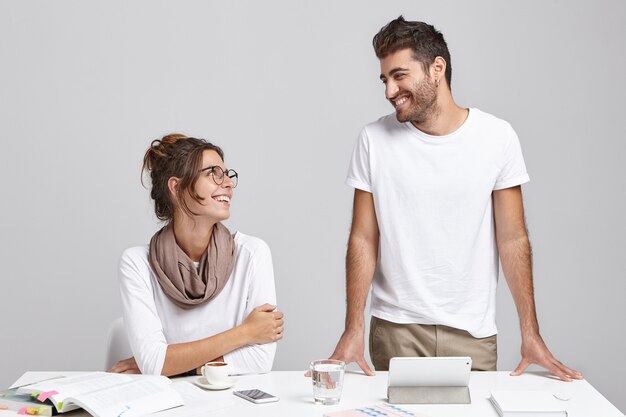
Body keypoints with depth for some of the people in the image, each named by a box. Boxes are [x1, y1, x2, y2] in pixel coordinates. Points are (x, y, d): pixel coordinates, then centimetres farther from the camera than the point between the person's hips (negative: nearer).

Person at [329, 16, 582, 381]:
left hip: (473, 335, 0)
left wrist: (531, 334, -4)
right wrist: (353, 330, -9)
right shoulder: (375, 140, -2)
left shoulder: (497, 136, -3)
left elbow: (513, 239, -1)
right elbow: (364, 239, -2)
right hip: (395, 330, 0)